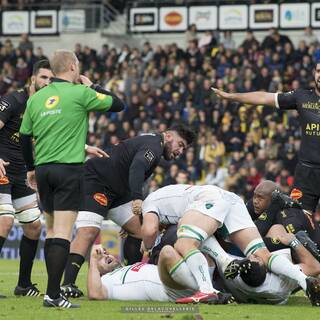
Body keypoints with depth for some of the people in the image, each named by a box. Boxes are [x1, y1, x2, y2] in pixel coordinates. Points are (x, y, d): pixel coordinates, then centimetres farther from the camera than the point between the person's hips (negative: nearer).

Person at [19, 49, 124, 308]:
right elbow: (118, 104, 2)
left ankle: (53, 288, 17)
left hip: (43, 169, 6)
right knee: (62, 233, -9)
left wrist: (31, 168, 26)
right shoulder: (79, 93, -6)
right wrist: (92, 87, 15)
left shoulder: (36, 98, 9)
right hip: (69, 169, -6)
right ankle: (53, 294, -16)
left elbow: (24, 137, 14)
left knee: (52, 230, 16)